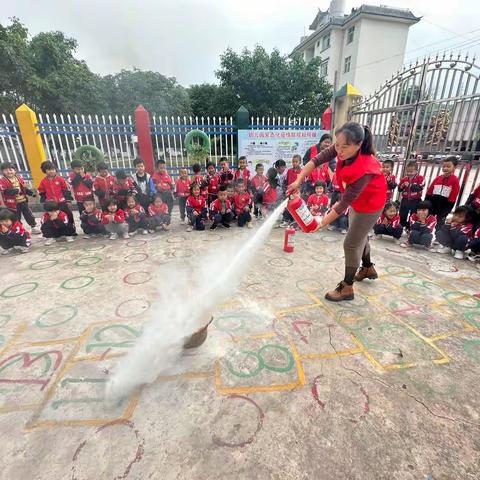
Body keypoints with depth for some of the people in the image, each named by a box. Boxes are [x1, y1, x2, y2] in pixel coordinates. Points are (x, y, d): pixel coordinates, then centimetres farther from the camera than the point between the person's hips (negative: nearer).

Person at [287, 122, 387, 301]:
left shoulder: (363, 170, -40)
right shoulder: (344, 150, -23)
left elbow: (345, 202, -35)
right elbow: (317, 159, -19)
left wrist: (322, 223, -31)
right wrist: (298, 181, -28)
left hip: (370, 204, -8)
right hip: (356, 200, 8)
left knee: (351, 244, -4)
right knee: (359, 236, 23)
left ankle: (347, 288, 12)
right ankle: (368, 268, 47)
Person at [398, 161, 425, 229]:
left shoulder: (420, 178, -7)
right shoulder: (404, 179, 3)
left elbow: (420, 187, -21)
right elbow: (399, 189, 2)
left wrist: (411, 185, -25)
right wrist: (403, 185, -17)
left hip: (415, 201, -3)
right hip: (405, 200, 4)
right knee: (402, 216, 13)